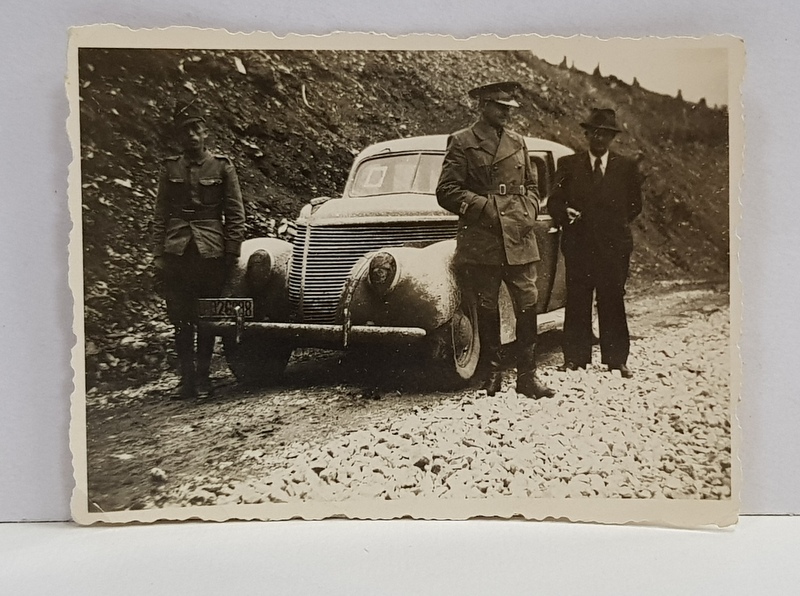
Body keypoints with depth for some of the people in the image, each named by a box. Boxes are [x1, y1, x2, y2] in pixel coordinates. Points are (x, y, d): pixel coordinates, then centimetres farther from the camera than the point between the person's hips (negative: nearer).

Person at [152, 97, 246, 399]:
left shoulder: (222, 166, 3)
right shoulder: (170, 168, 9)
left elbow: (235, 215, 2)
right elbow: (160, 215, 10)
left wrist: (231, 254, -3)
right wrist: (158, 255, 3)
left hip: (211, 253, -2)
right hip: (176, 252, 2)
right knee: (181, 319, 3)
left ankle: (202, 376, 17)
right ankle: (187, 376, 13)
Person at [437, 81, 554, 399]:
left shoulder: (517, 141, 16)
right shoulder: (462, 142, 1)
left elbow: (531, 185, 23)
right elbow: (446, 191, -5)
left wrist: (529, 213, 6)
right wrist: (483, 206, -12)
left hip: (519, 239, 4)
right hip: (481, 240, -4)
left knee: (528, 304, -1)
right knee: (487, 308, 6)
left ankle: (527, 375, 8)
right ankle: (493, 372, 20)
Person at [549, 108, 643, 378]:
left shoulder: (627, 167, 10)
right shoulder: (568, 164, 9)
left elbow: (635, 205, 15)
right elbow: (554, 201, 6)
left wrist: (616, 224, 4)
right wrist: (566, 213, -14)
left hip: (614, 245, 0)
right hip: (578, 243, 0)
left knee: (613, 302, 3)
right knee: (577, 301, 1)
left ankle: (616, 359, 11)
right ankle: (575, 357, 9)